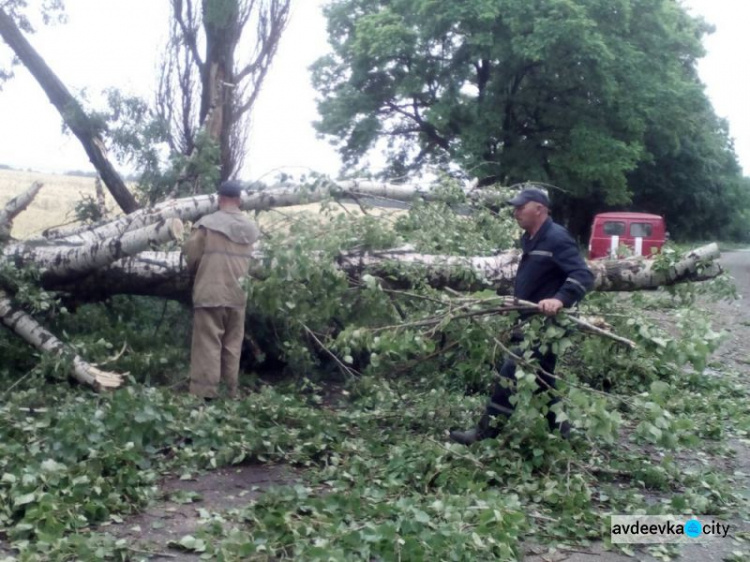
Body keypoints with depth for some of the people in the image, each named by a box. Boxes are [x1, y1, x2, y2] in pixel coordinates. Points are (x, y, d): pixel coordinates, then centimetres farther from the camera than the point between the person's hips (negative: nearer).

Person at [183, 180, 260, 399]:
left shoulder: (207, 224, -10)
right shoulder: (251, 228, 4)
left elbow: (191, 256, -3)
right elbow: (250, 262, 8)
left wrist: (197, 272, 17)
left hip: (210, 293, -4)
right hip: (238, 295, 4)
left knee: (208, 345, 0)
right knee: (233, 346, 12)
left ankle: (205, 394, 0)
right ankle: (231, 393, 17)